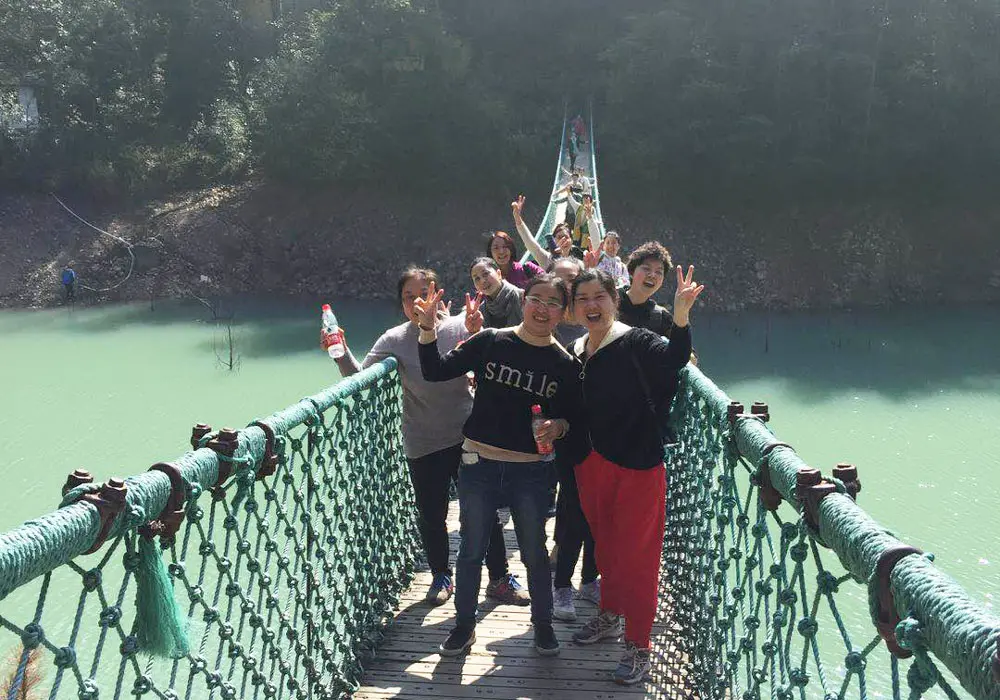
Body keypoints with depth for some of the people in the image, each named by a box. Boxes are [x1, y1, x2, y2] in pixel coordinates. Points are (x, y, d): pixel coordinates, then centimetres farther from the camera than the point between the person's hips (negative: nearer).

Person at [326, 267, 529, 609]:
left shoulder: (460, 327, -7)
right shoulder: (395, 340, -6)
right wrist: (342, 353, -25)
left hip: (467, 437, 0)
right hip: (423, 446, 1)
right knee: (431, 516, 12)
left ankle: (500, 578, 26)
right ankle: (441, 577, 36)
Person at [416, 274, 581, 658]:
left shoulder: (566, 364, -2)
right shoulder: (490, 342, -5)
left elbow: (572, 417, 6)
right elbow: (436, 371, -5)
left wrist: (558, 426, -16)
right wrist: (428, 330, -19)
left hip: (530, 472, 0)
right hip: (479, 465, 0)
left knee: (534, 553, 14)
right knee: (471, 550, 13)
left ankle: (543, 624, 36)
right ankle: (464, 625, 33)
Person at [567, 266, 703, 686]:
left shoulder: (634, 343, -12)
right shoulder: (575, 353, 6)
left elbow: (672, 357, -30)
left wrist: (681, 317, -47)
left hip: (637, 466, -6)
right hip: (591, 465, 6)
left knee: (636, 554, 2)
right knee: (605, 545, 22)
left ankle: (638, 646, 15)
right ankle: (610, 616, 43)